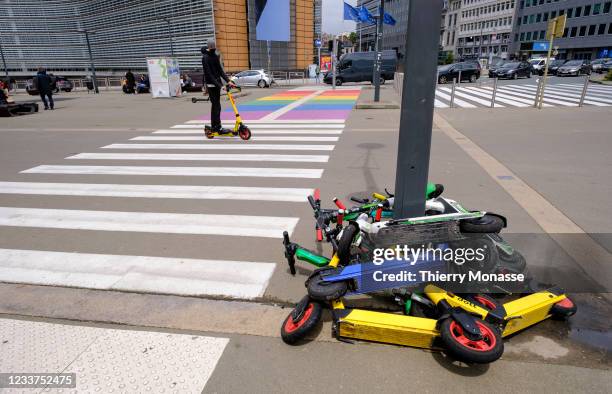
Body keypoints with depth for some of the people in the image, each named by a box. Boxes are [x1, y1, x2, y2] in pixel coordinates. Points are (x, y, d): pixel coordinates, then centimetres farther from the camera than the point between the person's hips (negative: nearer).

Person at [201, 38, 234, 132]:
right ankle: (215, 127, -6)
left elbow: (220, 70, 7)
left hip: (216, 83, 7)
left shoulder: (215, 56, 10)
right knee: (215, 105, -10)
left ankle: (215, 126, 17)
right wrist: (220, 85, -25)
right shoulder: (205, 57, -12)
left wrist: (228, 81, -6)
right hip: (211, 84, -7)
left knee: (217, 105, 10)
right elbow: (209, 74, -19)